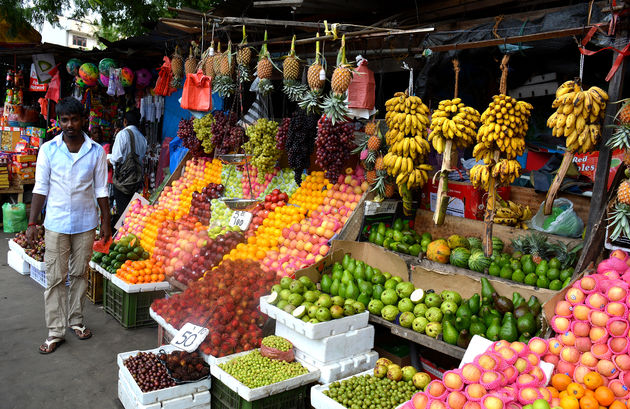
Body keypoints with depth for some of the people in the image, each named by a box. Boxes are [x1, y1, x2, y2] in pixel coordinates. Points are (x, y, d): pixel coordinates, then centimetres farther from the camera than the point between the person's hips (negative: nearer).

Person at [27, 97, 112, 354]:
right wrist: (32, 223, -3)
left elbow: (101, 190, 4)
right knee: (55, 278, 3)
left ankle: (76, 320, 27)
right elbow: (41, 188, 0)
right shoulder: (48, 149, -2)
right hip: (56, 224, -1)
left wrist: (106, 222, 3)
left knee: (80, 274, 12)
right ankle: (55, 331, 11)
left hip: (86, 224, 1)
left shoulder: (96, 151, -1)